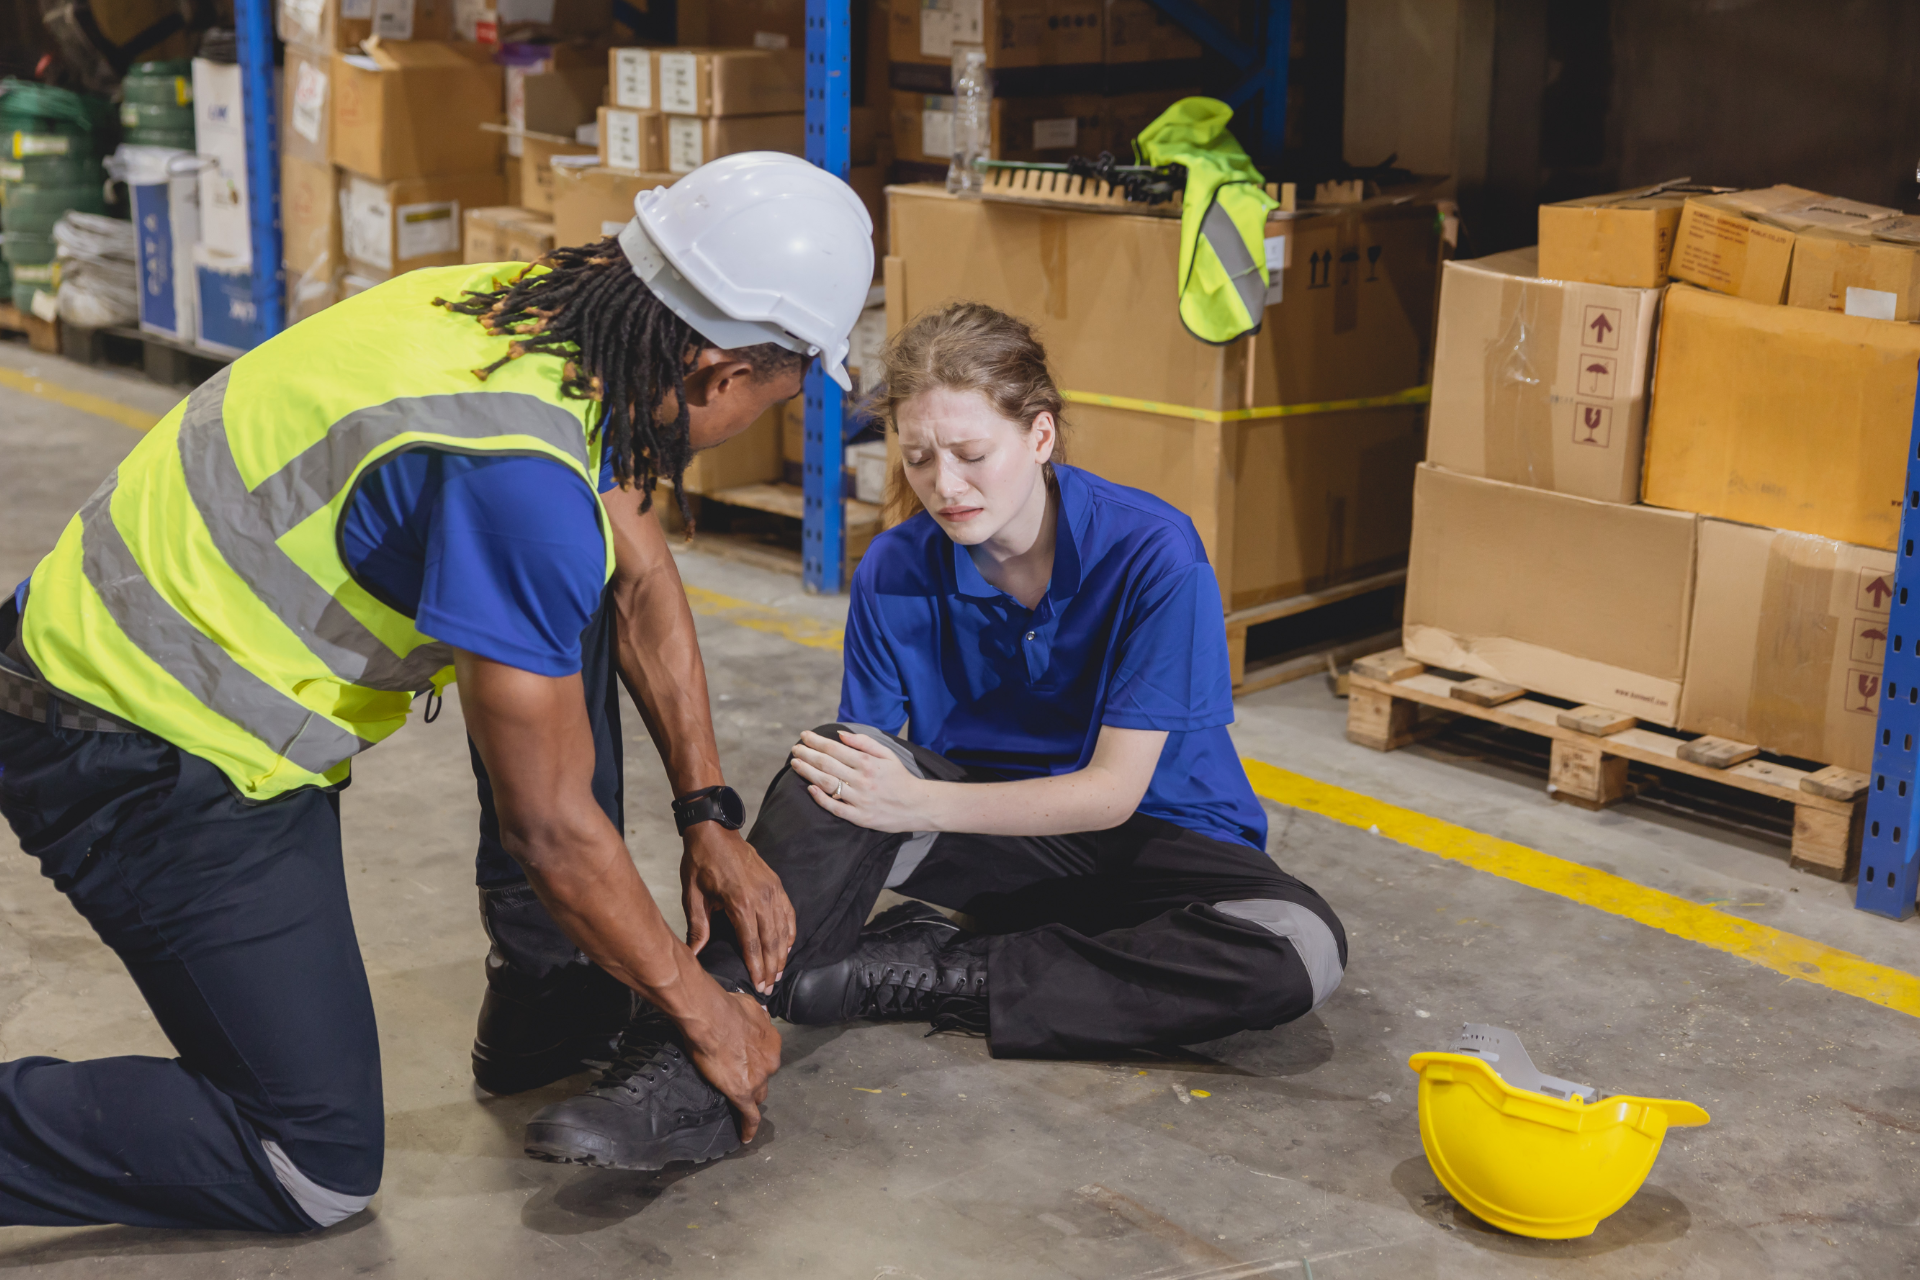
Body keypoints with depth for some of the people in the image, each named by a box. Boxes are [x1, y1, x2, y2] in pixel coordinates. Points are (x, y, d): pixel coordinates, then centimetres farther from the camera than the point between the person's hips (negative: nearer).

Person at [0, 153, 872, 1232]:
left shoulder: (544, 309, -4)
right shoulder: (513, 472, -31)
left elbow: (641, 581, 11)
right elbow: (551, 827, -23)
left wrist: (713, 818, 10)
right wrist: (707, 1017, -9)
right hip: (148, 761, -9)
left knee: (568, 592, 12)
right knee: (317, 1170, -3)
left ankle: (550, 1000, 14)